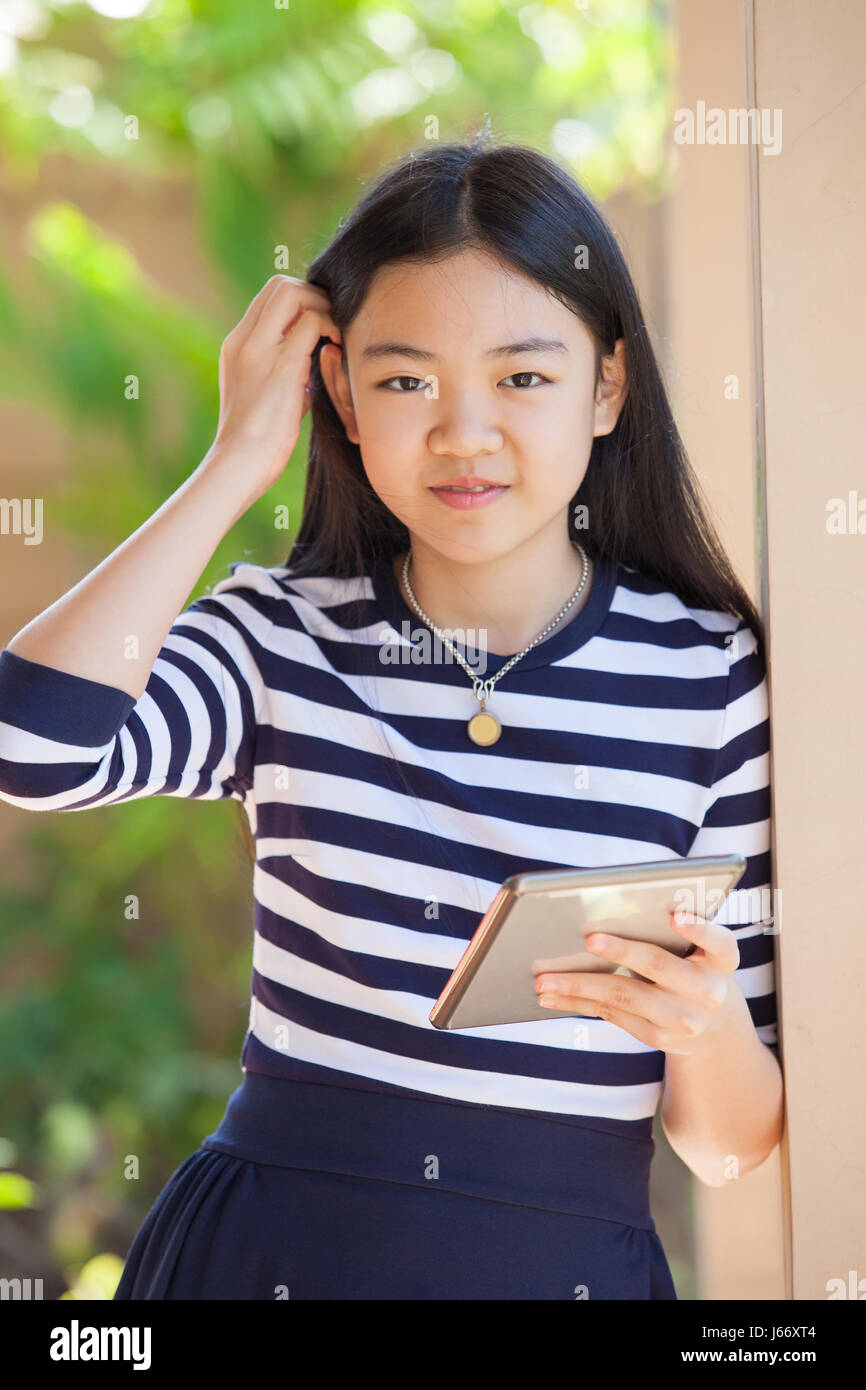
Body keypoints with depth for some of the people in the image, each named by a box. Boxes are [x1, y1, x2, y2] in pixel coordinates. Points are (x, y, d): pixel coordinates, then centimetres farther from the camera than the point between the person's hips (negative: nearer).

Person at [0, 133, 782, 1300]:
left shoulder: (714, 679, -5)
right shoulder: (286, 638, -2)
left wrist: (708, 1029, -25)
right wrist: (239, 460, -13)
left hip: (571, 1264, 0)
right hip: (265, 1248, 1)